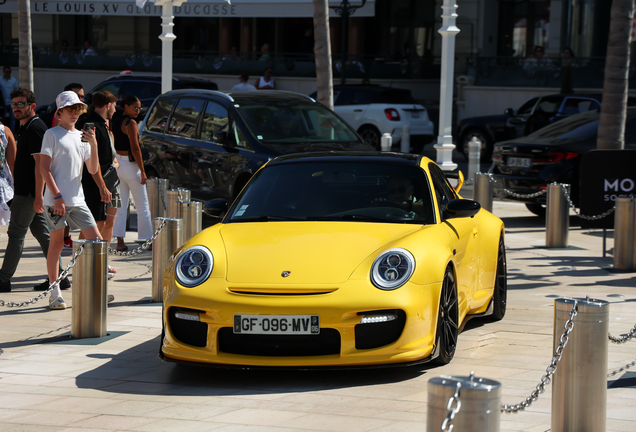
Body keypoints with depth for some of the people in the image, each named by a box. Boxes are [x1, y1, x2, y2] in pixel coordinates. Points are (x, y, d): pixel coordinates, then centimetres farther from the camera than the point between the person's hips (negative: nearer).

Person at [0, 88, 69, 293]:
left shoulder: (35, 128, -15)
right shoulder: (26, 128, 16)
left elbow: (40, 163, -21)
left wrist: (38, 196, -25)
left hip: (28, 193, -10)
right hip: (27, 191, 10)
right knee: (42, 233, 10)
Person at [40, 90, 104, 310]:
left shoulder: (82, 136, 16)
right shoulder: (52, 134, -2)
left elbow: (93, 169, 11)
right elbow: (44, 168, -8)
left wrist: (94, 145, -4)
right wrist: (57, 196, -15)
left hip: (77, 200, 6)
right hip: (56, 200, -6)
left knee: (96, 240, 1)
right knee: (57, 243, -1)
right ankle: (55, 294, 6)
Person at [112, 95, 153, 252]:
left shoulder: (115, 122, 11)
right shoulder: (130, 123, -13)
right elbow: (135, 148, -18)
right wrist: (142, 171, -17)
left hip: (116, 164, 8)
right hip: (129, 164, -8)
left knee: (120, 204, 9)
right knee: (142, 205, 2)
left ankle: (120, 241, 5)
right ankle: (148, 241, 6)